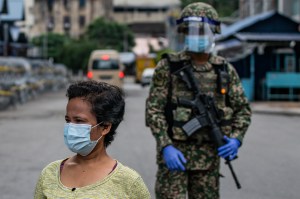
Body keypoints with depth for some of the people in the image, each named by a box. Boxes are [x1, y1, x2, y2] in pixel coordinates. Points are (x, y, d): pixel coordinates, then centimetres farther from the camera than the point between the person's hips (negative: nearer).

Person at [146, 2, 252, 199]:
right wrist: (166, 147, -20)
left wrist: (236, 139, -8)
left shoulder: (225, 70, 5)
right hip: (174, 152, -3)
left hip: (209, 156, 3)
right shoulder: (168, 67, -4)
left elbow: (242, 109, 9)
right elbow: (154, 109, -8)